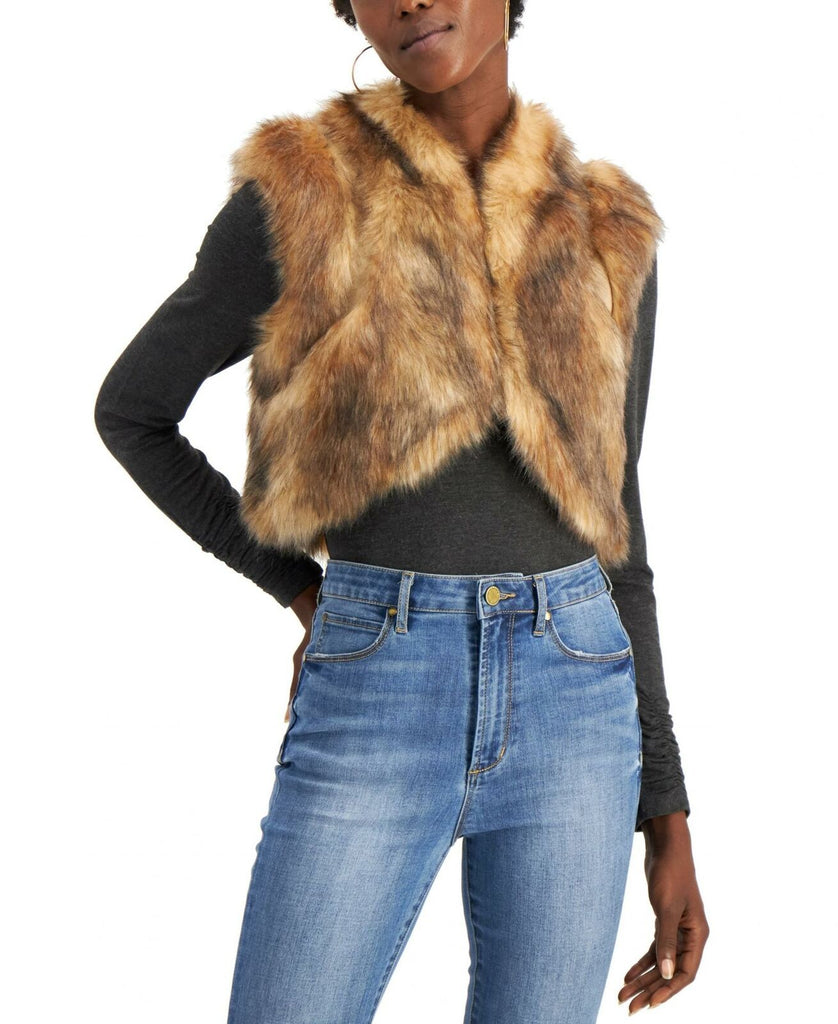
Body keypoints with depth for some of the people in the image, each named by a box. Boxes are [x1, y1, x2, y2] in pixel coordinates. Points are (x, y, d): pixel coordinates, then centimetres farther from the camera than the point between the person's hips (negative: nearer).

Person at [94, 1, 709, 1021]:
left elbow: (609, 526, 10)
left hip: (568, 704, 3)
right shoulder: (299, 198, -1)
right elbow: (131, 409, 11)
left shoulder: (606, 239, 7)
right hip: (376, 711, -2)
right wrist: (304, 593, 7)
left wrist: (667, 811, 8)